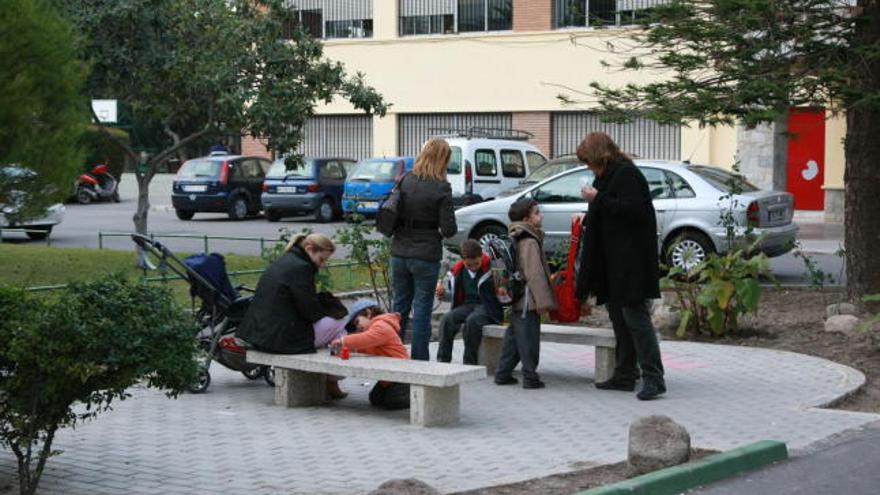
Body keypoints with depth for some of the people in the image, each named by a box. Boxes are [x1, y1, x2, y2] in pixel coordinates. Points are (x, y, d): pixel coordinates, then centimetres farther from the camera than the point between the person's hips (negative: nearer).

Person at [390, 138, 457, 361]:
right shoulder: (441, 188, -12)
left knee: (400, 305, 15)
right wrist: (443, 231, 8)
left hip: (400, 253, 4)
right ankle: (418, 361, 7)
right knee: (422, 309, 4)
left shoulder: (405, 181, 0)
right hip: (426, 256, -4)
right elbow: (448, 228, -13)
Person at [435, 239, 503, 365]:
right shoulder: (457, 270, 6)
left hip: (488, 308, -5)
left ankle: (469, 363, -26)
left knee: (472, 321, -36)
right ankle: (442, 361, -20)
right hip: (467, 305, 5)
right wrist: (440, 286, 4)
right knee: (447, 319, -24)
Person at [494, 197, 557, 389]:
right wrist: (543, 301, -19)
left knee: (513, 336, 15)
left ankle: (503, 373, 19)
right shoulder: (530, 242, -15)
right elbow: (535, 274, -20)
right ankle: (530, 377, -1)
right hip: (528, 301, -10)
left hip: (516, 300, 10)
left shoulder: (516, 240, 15)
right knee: (528, 339, -4)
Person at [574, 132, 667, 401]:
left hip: (632, 262, -10)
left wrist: (598, 199, -17)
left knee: (635, 316, -13)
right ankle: (625, 376, 17)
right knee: (619, 318, 11)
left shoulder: (627, 174, -11)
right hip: (613, 262, 10)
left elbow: (632, 210, -22)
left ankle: (653, 377, -14)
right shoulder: (607, 178, 19)